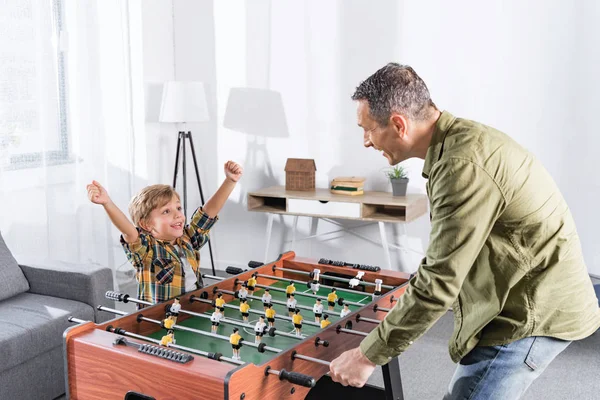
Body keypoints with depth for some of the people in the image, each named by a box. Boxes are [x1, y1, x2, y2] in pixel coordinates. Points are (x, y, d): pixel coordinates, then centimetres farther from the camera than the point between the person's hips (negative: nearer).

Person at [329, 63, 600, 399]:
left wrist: (368, 355, -20)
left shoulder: (464, 165, -27)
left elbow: (439, 284, -27)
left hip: (534, 312, -10)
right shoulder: (460, 139, 4)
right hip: (524, 301, 10)